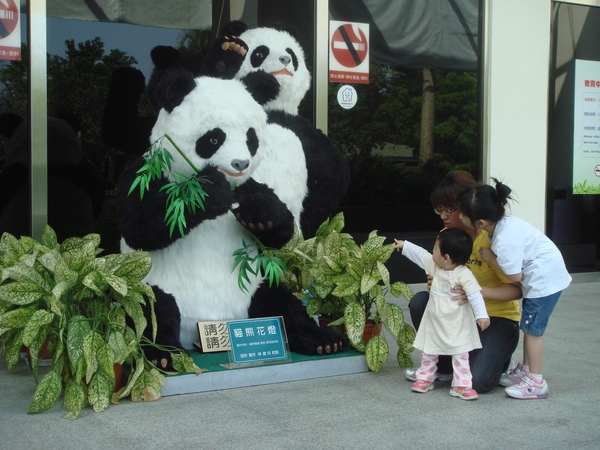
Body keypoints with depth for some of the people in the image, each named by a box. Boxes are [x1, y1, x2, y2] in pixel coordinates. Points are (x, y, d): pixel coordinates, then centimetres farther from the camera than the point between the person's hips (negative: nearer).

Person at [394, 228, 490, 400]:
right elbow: (420, 254, 13)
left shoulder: (464, 274, -22)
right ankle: (425, 378, 29)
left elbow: (475, 295, -26)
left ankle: (461, 385, 3)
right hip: (434, 322, 6)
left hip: (457, 326, -6)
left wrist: (482, 315, -33)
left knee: (460, 355, -2)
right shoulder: (434, 265, -2)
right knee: (428, 352, 15)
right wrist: (404, 245, 22)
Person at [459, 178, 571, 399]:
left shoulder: (504, 241, -29)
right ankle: (526, 370, 30)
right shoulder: (503, 222, -4)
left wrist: (491, 258, -13)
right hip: (544, 274, 10)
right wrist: (493, 256, -6)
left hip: (544, 278, -10)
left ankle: (536, 383, 1)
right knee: (528, 327, 18)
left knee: (531, 329, -5)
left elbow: (515, 276, -21)